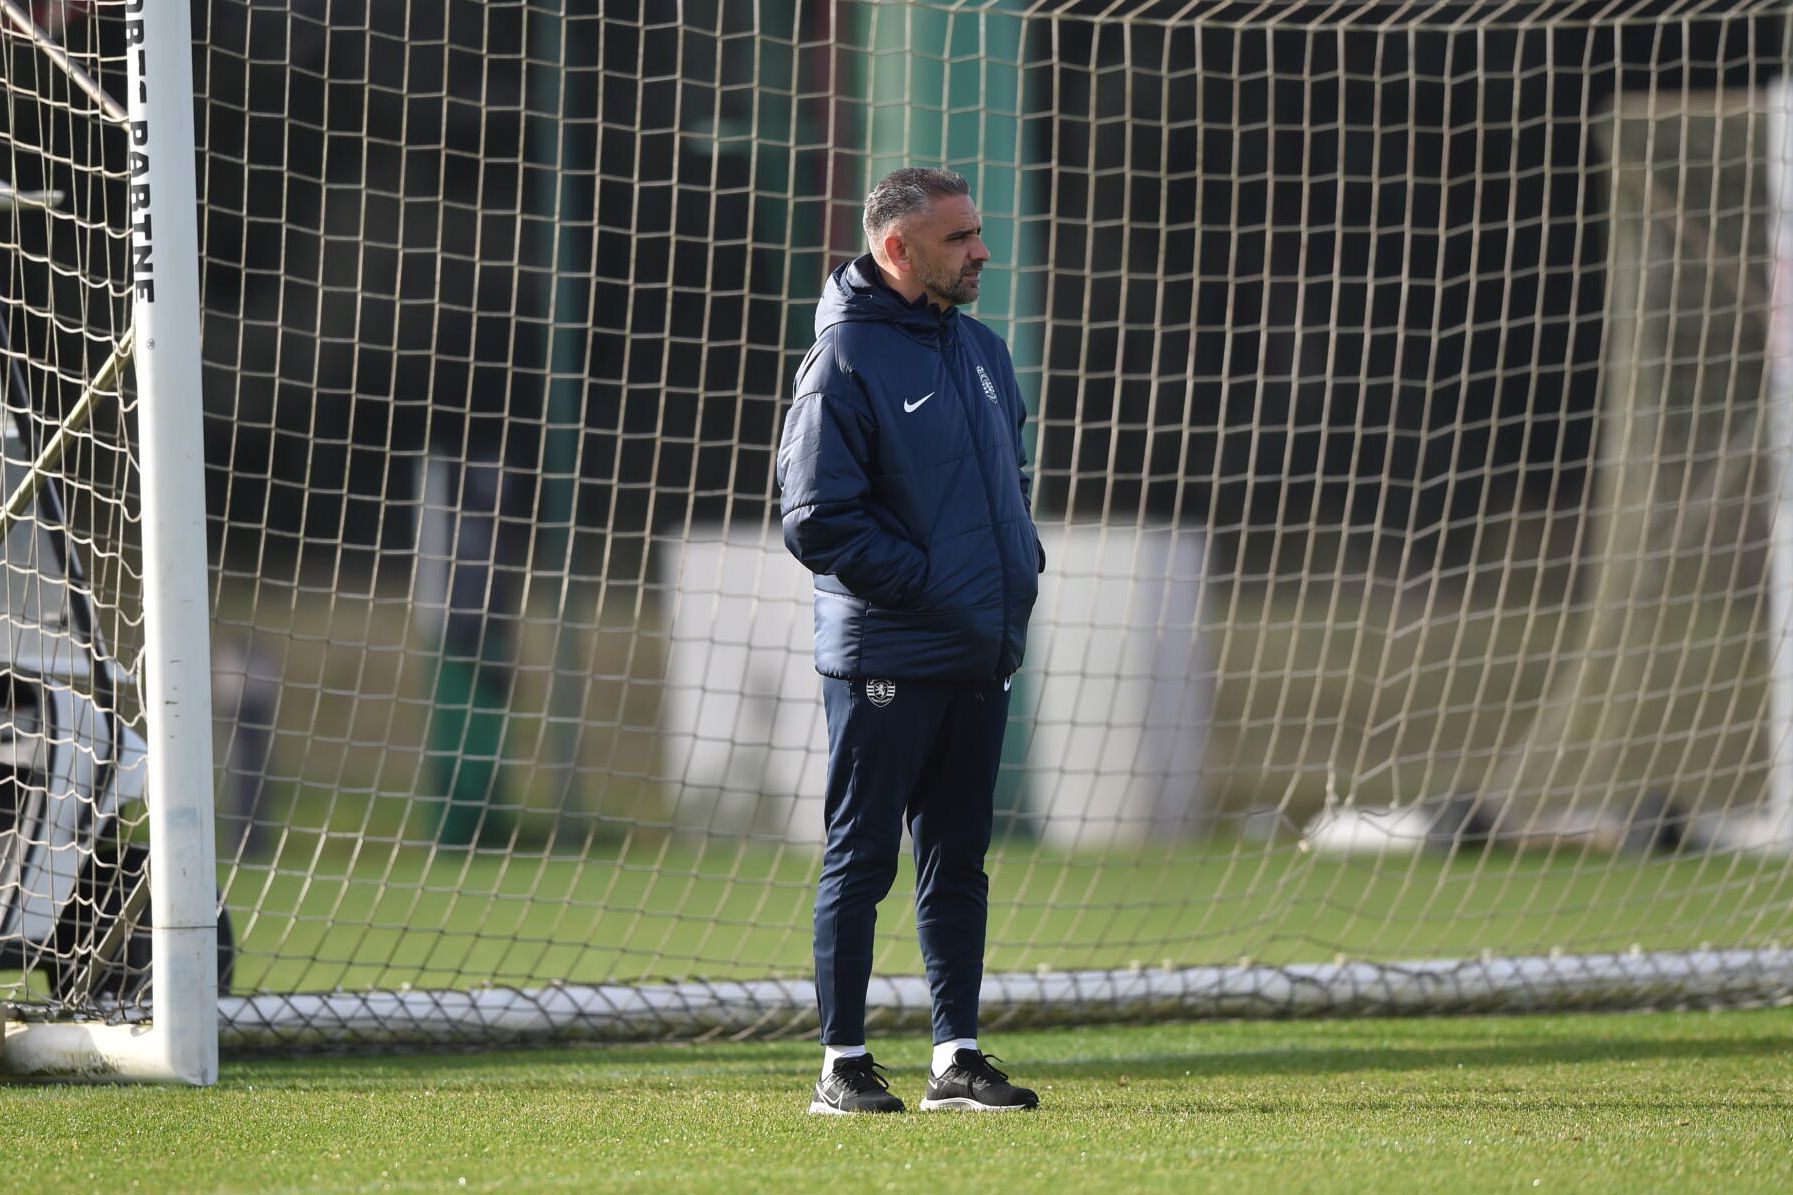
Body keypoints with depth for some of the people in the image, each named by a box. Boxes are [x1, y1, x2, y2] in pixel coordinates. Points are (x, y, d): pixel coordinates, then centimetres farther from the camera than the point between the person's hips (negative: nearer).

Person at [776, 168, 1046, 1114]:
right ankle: (843, 1064, 3)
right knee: (861, 859, -2)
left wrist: (1019, 569, 8)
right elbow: (816, 521, -16)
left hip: (978, 657, 8)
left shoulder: (982, 352, 13)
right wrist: (931, 583, -16)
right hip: (885, 657, -7)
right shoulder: (845, 361, -11)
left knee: (958, 859, 10)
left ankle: (956, 1059, 15)